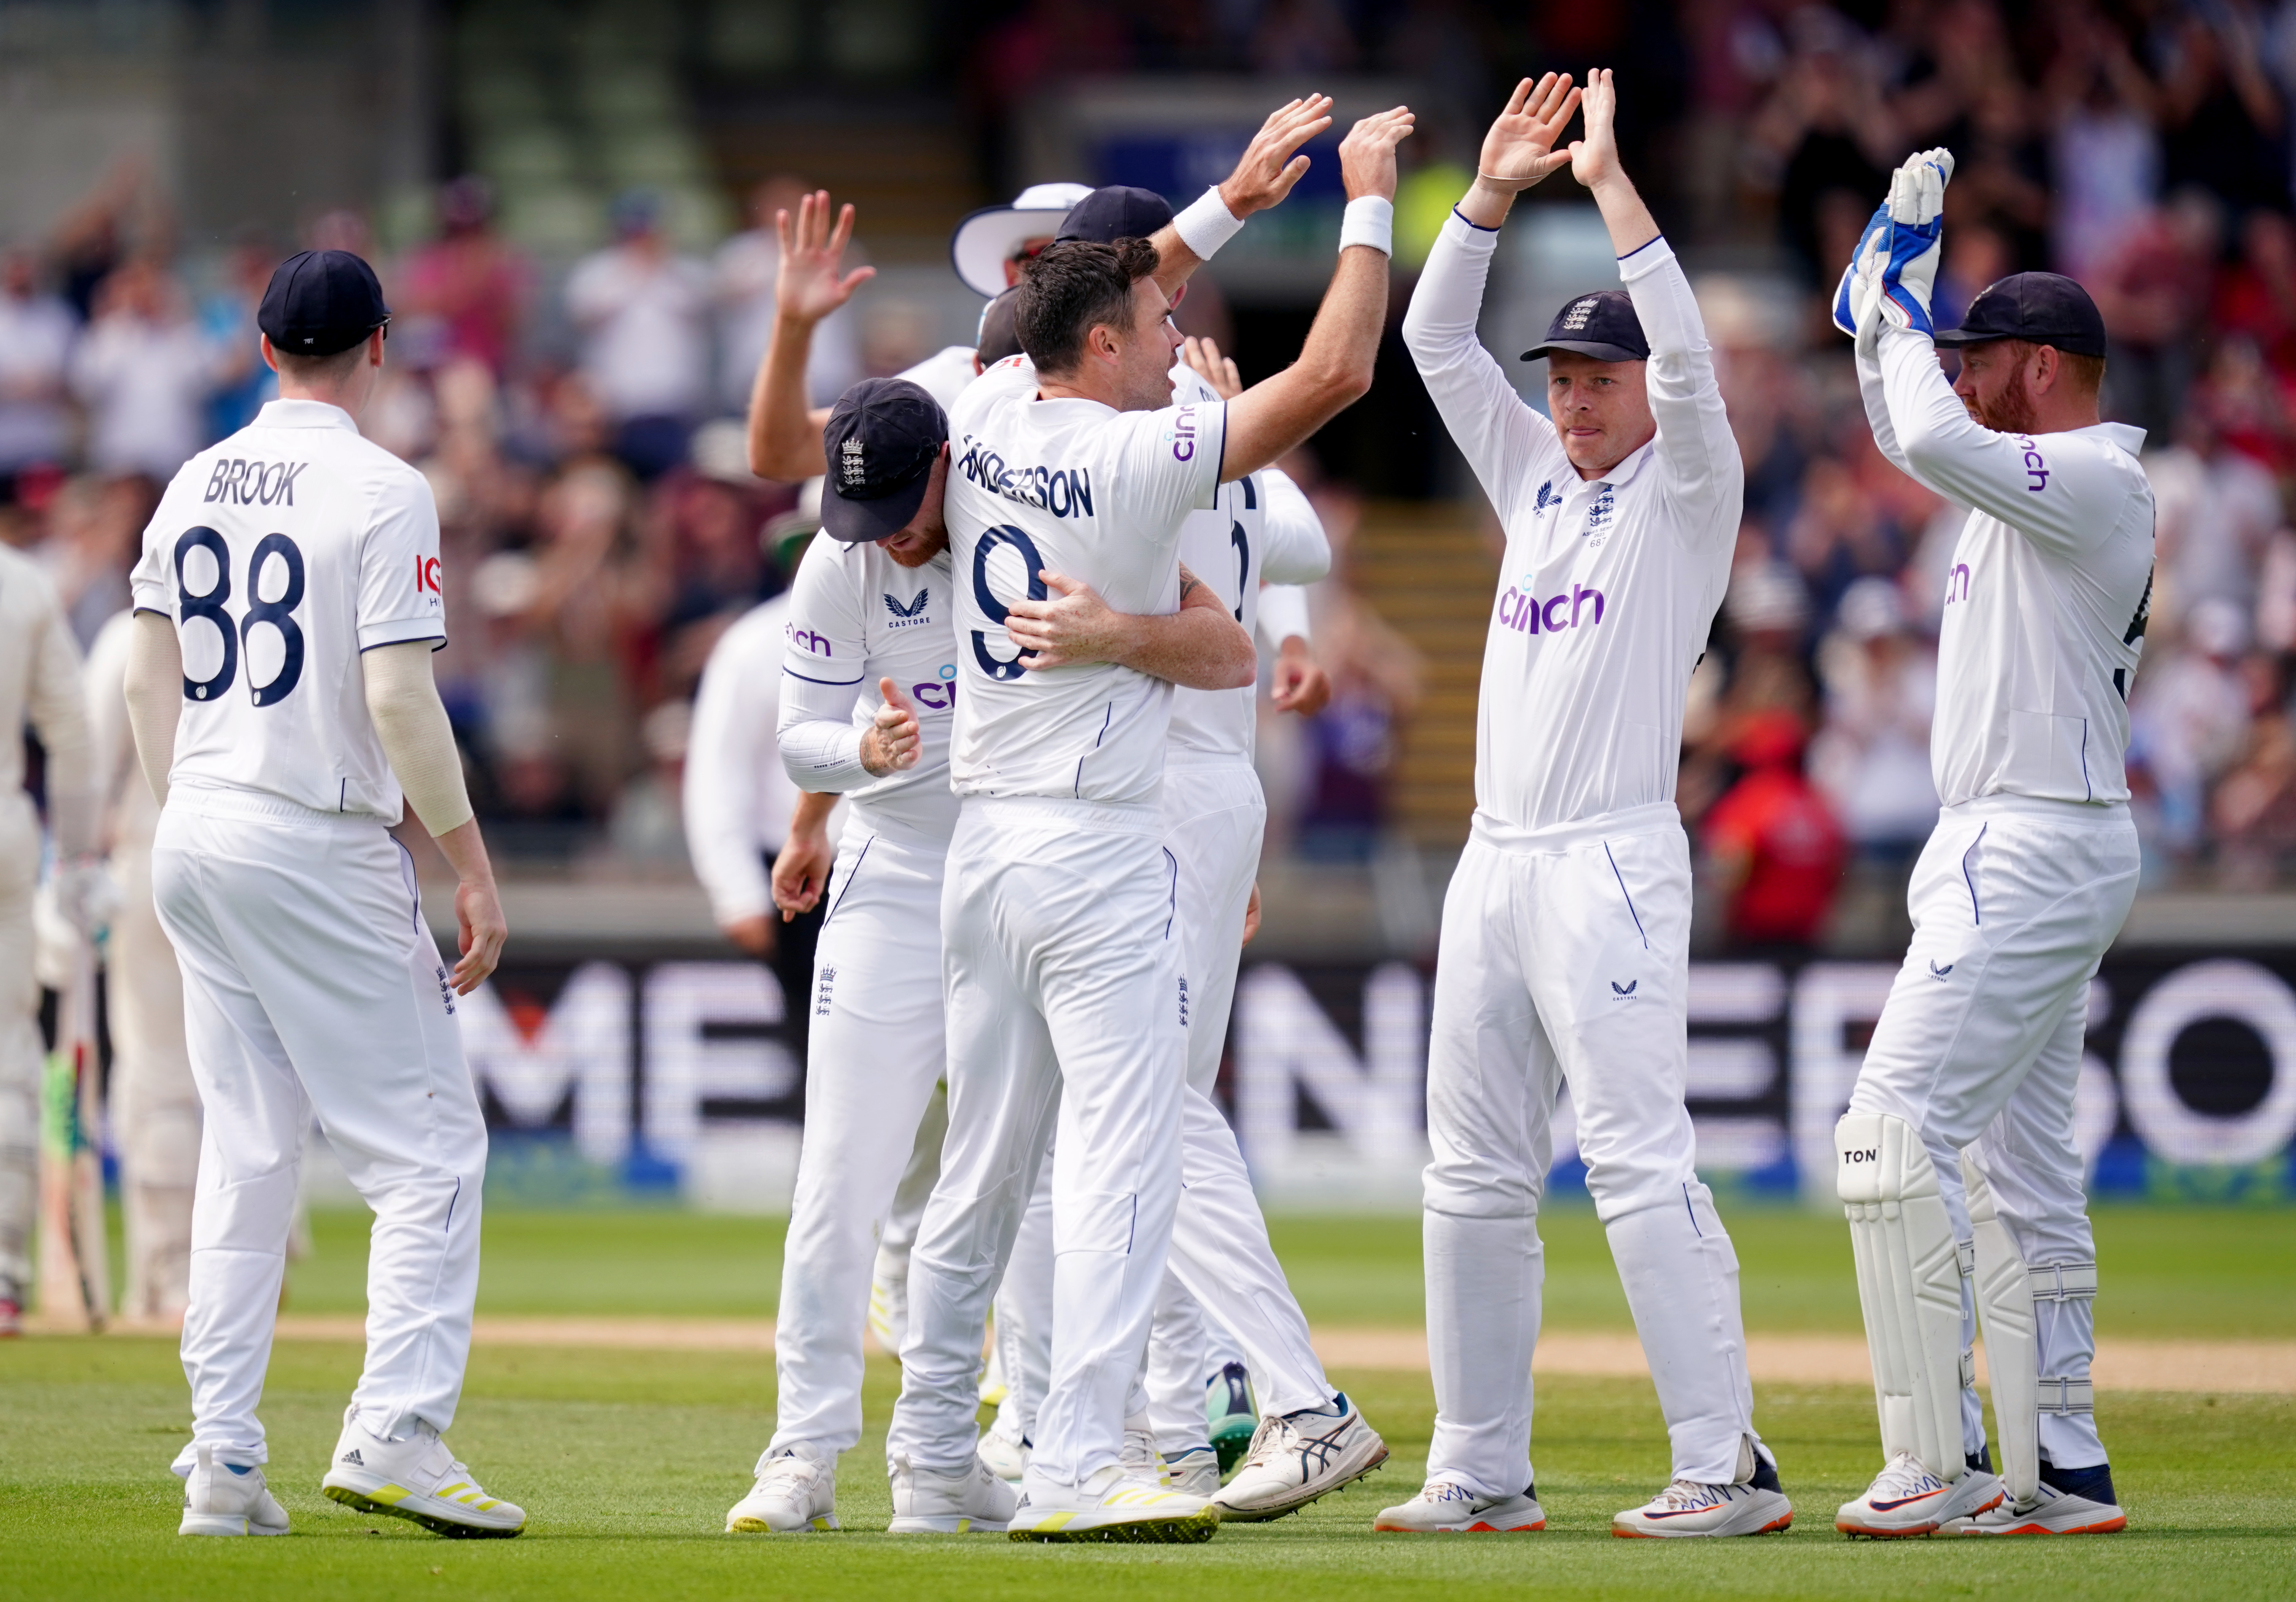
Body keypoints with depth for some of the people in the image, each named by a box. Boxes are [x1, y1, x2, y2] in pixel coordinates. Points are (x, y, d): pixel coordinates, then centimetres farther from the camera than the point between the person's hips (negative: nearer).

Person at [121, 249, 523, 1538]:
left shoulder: (196, 486, 10)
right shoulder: (380, 490, -11)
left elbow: (147, 676, 14)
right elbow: (399, 697, -17)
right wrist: (473, 866, -12)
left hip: (196, 843, 7)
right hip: (323, 850, -7)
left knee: (247, 1153, 11)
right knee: (430, 1144, -3)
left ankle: (223, 1463, 7)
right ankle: (396, 1432, -16)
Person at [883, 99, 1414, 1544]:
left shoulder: (989, 420, 6)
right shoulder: (1137, 457, -14)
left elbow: (1096, 293, 25)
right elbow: (1334, 372, -17)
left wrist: (1239, 199, 26)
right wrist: (1370, 202, -6)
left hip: (983, 842, 8)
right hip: (1098, 851, -8)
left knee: (984, 1164, 15)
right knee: (1124, 1156, -10)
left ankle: (931, 1449, 21)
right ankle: (1075, 1467, -18)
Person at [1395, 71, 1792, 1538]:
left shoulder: (1687, 491, 0)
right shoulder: (1536, 479, 19)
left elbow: (1688, 358, -17)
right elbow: (1436, 341, 16)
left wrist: (1610, 183, -15)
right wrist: (1492, 197, 4)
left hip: (1614, 860, -8)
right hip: (1497, 863, 8)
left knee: (1642, 1160, -15)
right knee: (1475, 1176, 7)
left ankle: (1728, 1464, -17)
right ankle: (1482, 1473, 12)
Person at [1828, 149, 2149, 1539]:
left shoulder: (2093, 482, -14)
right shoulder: (2042, 481, 16)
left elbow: (1930, 438, -30)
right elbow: (1911, 426, 28)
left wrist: (1899, 308, -14)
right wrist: (1900, 256, 18)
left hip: (2036, 852, -11)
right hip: (2008, 849, 11)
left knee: (1897, 1135, -16)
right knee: (2020, 1169, 10)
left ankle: (1938, 1463, -19)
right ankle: (2061, 1473, 12)